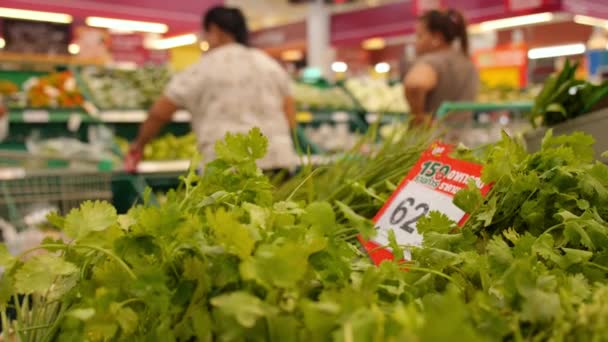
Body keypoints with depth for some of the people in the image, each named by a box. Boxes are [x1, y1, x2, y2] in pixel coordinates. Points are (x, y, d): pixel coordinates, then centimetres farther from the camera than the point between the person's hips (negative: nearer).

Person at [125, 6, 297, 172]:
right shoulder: (270, 64, 15)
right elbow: (291, 118, 14)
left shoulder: (201, 70, 3)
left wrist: (139, 144, 22)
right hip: (278, 161, 4)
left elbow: (159, 113, 7)